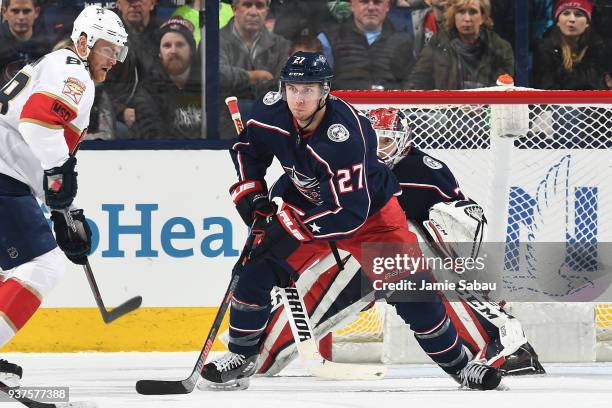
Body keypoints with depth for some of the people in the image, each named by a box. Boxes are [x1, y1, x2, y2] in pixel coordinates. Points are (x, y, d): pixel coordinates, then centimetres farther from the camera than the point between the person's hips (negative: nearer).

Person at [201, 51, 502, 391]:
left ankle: (457, 364, 3)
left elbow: (349, 213, -37)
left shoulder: (345, 135, -37)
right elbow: (247, 148, 4)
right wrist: (251, 194, -7)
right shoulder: (272, 112, -20)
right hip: (306, 205, 5)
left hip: (370, 212, -5)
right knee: (258, 269, -11)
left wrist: (289, 227, -37)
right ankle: (241, 356, 5)